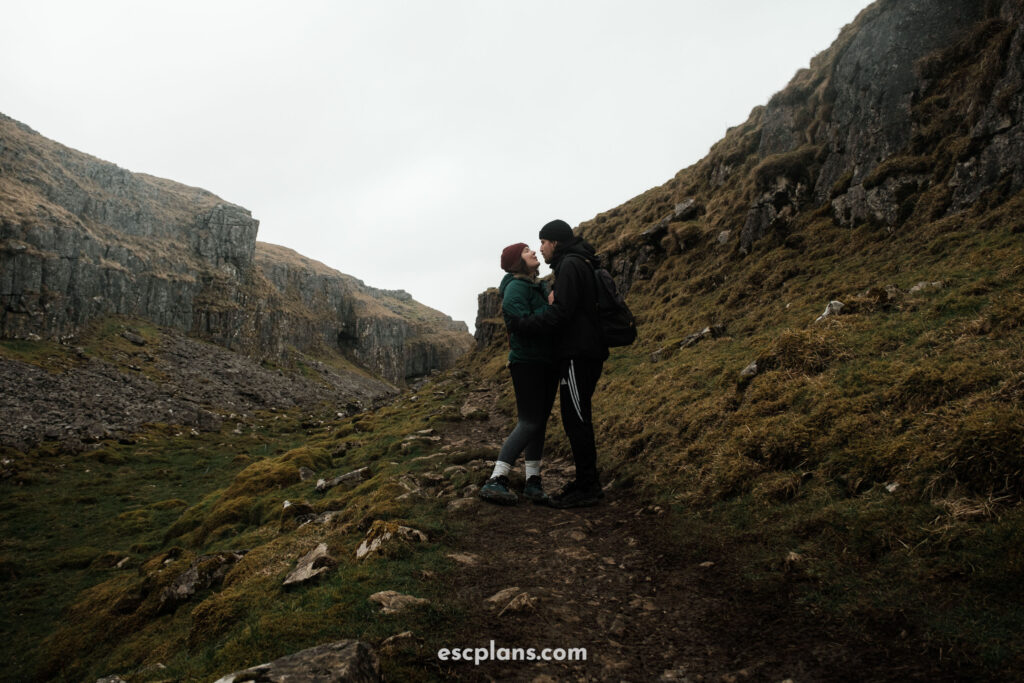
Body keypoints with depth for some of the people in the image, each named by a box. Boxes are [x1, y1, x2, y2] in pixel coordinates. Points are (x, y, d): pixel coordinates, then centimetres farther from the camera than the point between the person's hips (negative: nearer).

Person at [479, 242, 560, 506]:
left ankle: (533, 482, 12)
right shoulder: (516, 287, -10)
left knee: (539, 422, 7)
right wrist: (552, 307, -18)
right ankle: (495, 482, -13)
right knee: (529, 423, -14)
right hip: (527, 362, -9)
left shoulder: (541, 287, 17)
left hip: (547, 361, 9)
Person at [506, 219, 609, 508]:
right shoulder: (581, 264, 21)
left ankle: (587, 488, -3)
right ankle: (587, 481, 20)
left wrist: (519, 324, -15)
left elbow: (561, 312, -21)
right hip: (586, 352, 10)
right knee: (577, 419, 14)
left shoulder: (570, 265, -11)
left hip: (578, 354, -10)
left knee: (576, 419, -7)